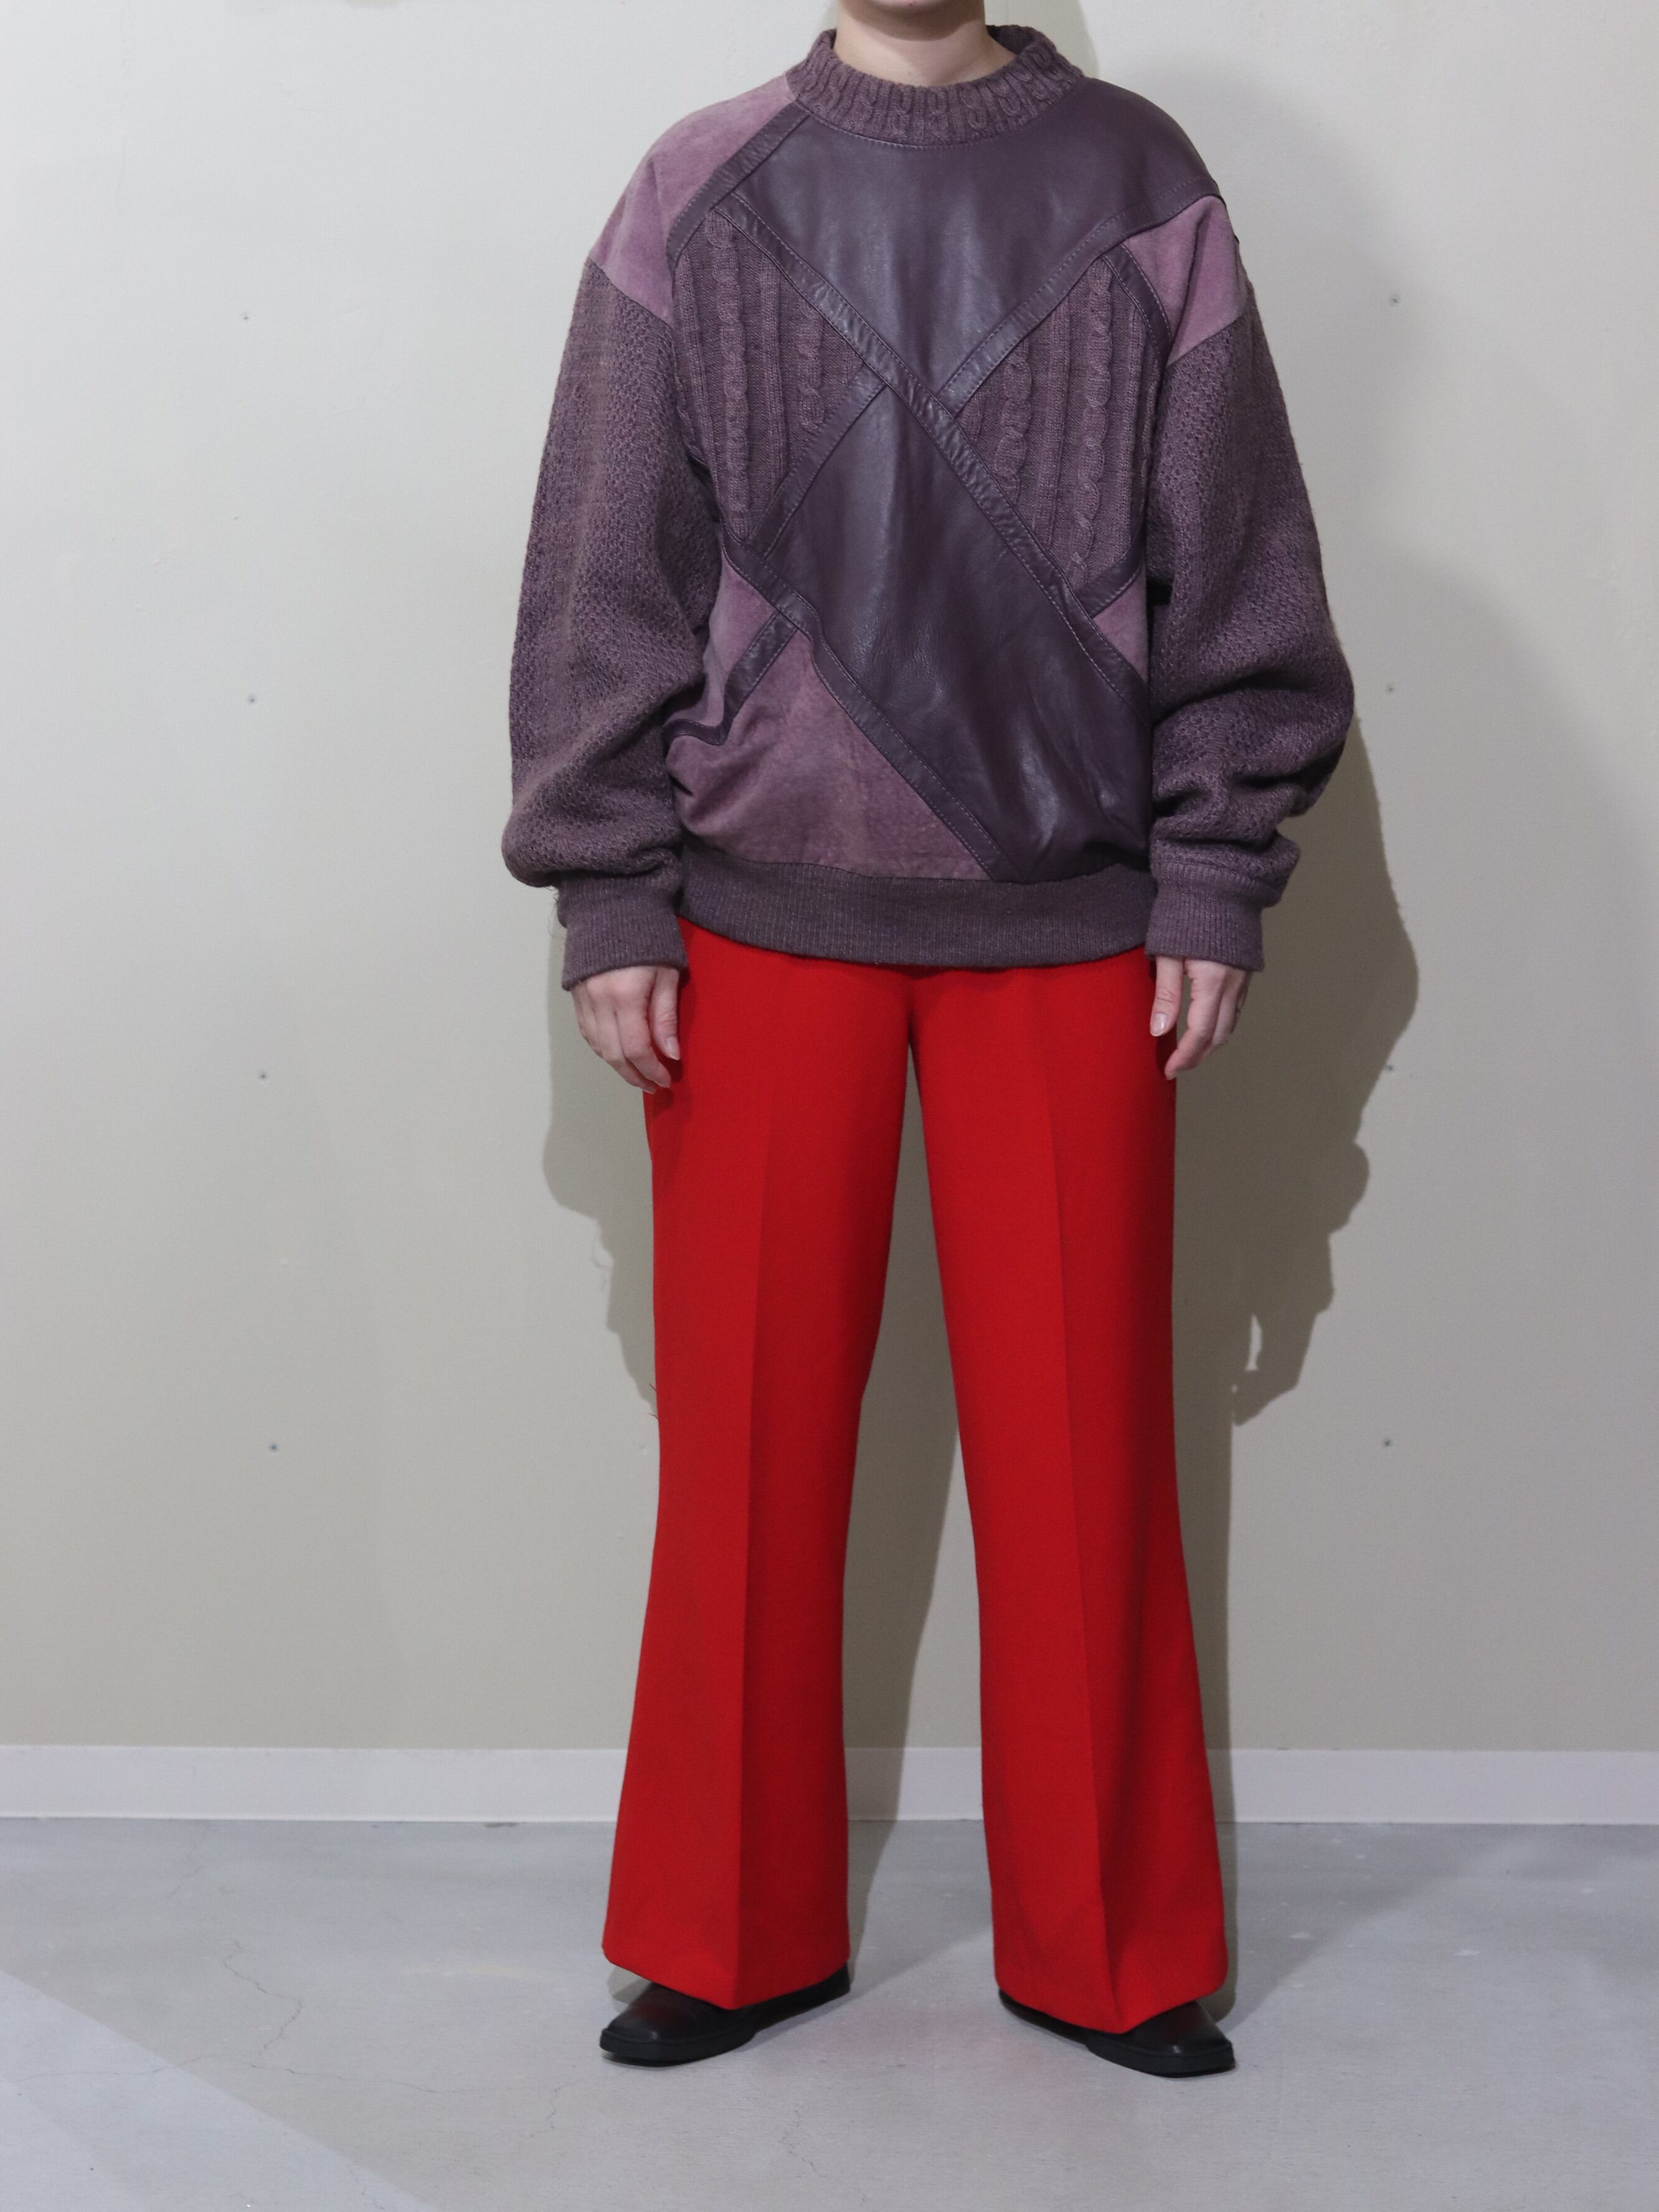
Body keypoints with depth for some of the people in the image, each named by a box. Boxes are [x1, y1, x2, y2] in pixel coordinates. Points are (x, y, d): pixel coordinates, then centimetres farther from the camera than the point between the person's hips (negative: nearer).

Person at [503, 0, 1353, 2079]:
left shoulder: (1137, 183, 4)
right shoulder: (702, 196, 4)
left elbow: (1234, 560, 3)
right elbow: (607, 572, 2)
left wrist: (1215, 878, -2)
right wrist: (612, 902, -3)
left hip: (1071, 928, 0)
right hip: (762, 925, 0)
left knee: (1079, 1446, 5)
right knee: (750, 1437, 7)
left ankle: (1106, 1945, 22)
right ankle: (733, 1932, 23)